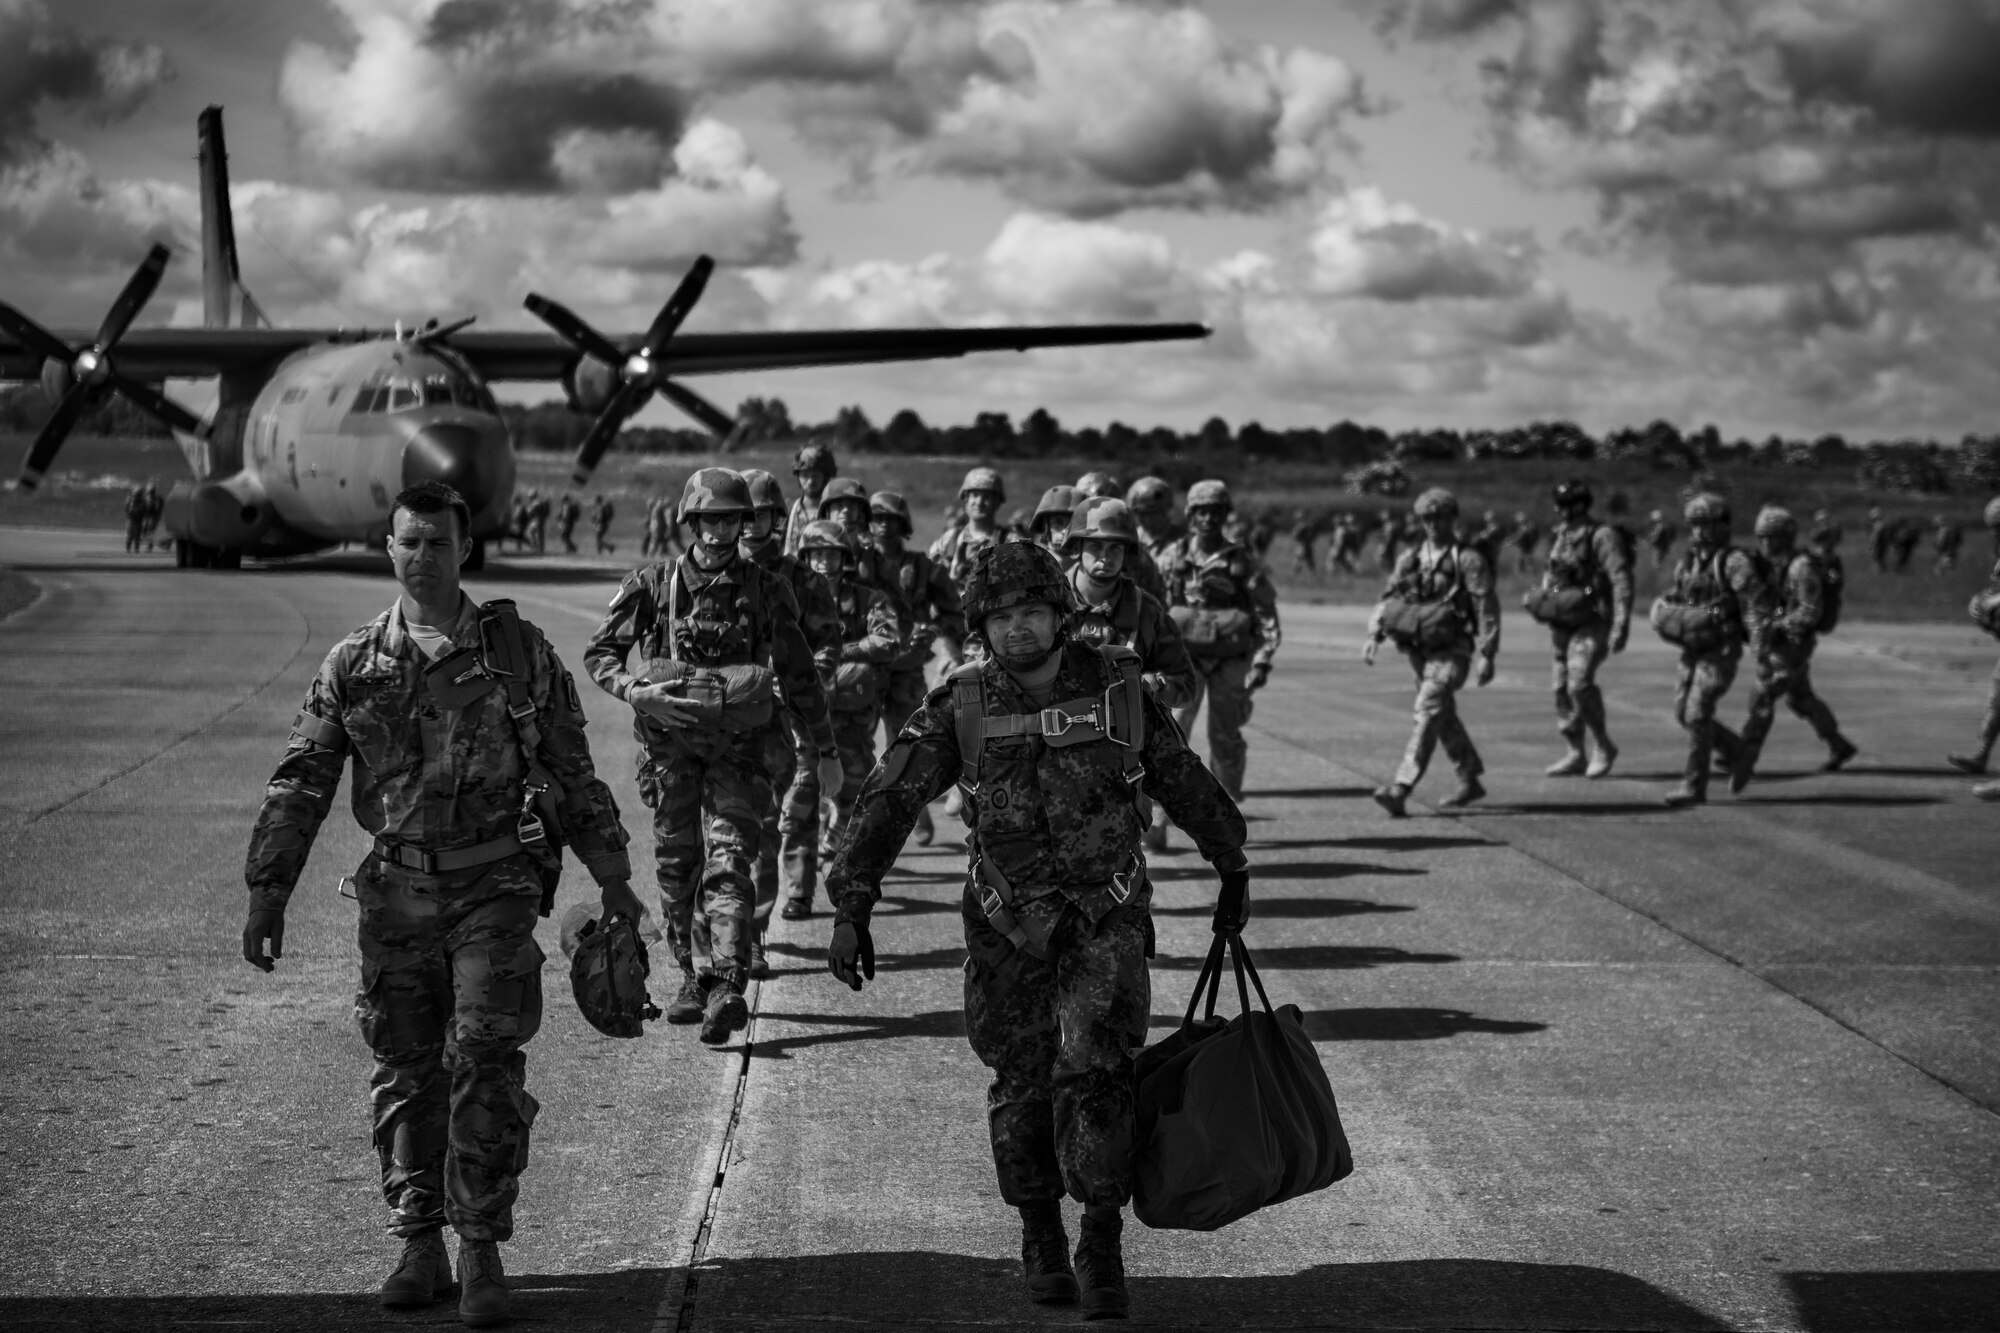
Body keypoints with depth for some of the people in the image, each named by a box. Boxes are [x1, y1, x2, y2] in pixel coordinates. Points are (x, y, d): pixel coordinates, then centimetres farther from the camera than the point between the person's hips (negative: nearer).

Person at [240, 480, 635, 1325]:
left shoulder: (520, 652, 2)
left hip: (495, 886, -2)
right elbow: (299, 786, 4)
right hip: (397, 890, 2)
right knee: (404, 1070, 6)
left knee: (485, 1062, -10)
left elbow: (574, 773, 9)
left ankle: (482, 1253, -3)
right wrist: (268, 892, -2)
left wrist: (613, 877, 9)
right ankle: (420, 1247, 17)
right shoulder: (354, 666, 4)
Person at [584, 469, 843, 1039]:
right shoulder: (652, 585, 0)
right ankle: (690, 979, 18)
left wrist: (826, 750, 12)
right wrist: (634, 689, -17)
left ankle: (727, 987, -22)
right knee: (676, 861, 6)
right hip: (670, 740, 1)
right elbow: (599, 652, 4)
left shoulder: (766, 591, 2)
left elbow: (799, 674, 9)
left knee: (731, 860, -12)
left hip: (738, 742, -1)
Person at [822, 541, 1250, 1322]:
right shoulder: (959, 708, -8)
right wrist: (850, 908, -15)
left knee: (1094, 1069, -15)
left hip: (1106, 916, -1)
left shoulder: (1118, 691, -5)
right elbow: (888, 802, -8)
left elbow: (1185, 782, 9)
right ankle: (1040, 1237, 29)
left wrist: (1232, 868, 19)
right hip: (1008, 925, 1)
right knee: (1022, 1084, 8)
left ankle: (1102, 1247, -6)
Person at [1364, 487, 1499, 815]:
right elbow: (1389, 598, 10)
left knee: (1427, 713, -18)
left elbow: (1487, 608, -7)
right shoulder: (1409, 559, 11)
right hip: (1419, 649, 7)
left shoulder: (1468, 560, -5)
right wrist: (1374, 635, -6)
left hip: (1452, 650, -7)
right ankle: (1470, 781, 34)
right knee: (1444, 718, 17)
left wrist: (1487, 655, -13)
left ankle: (1400, 791, -27)